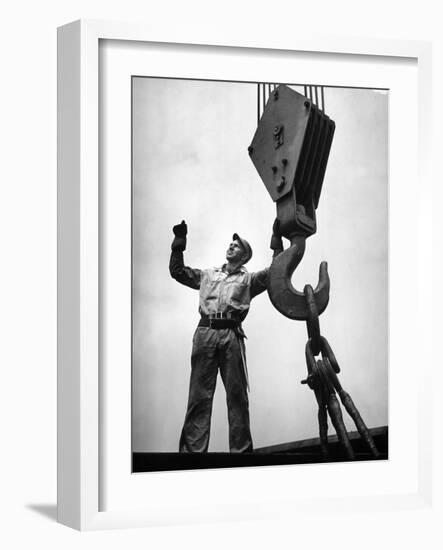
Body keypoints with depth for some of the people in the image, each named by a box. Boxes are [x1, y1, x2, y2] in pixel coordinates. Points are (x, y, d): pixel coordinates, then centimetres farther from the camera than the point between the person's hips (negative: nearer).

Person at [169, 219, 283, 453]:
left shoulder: (249, 279, 19)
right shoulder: (208, 275, 26)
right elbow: (177, 271, 26)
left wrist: (277, 241, 3)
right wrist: (179, 243, 20)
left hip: (231, 334, -1)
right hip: (205, 332, 1)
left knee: (237, 395, -2)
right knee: (199, 394, -5)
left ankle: (241, 449, 1)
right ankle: (193, 449, -8)